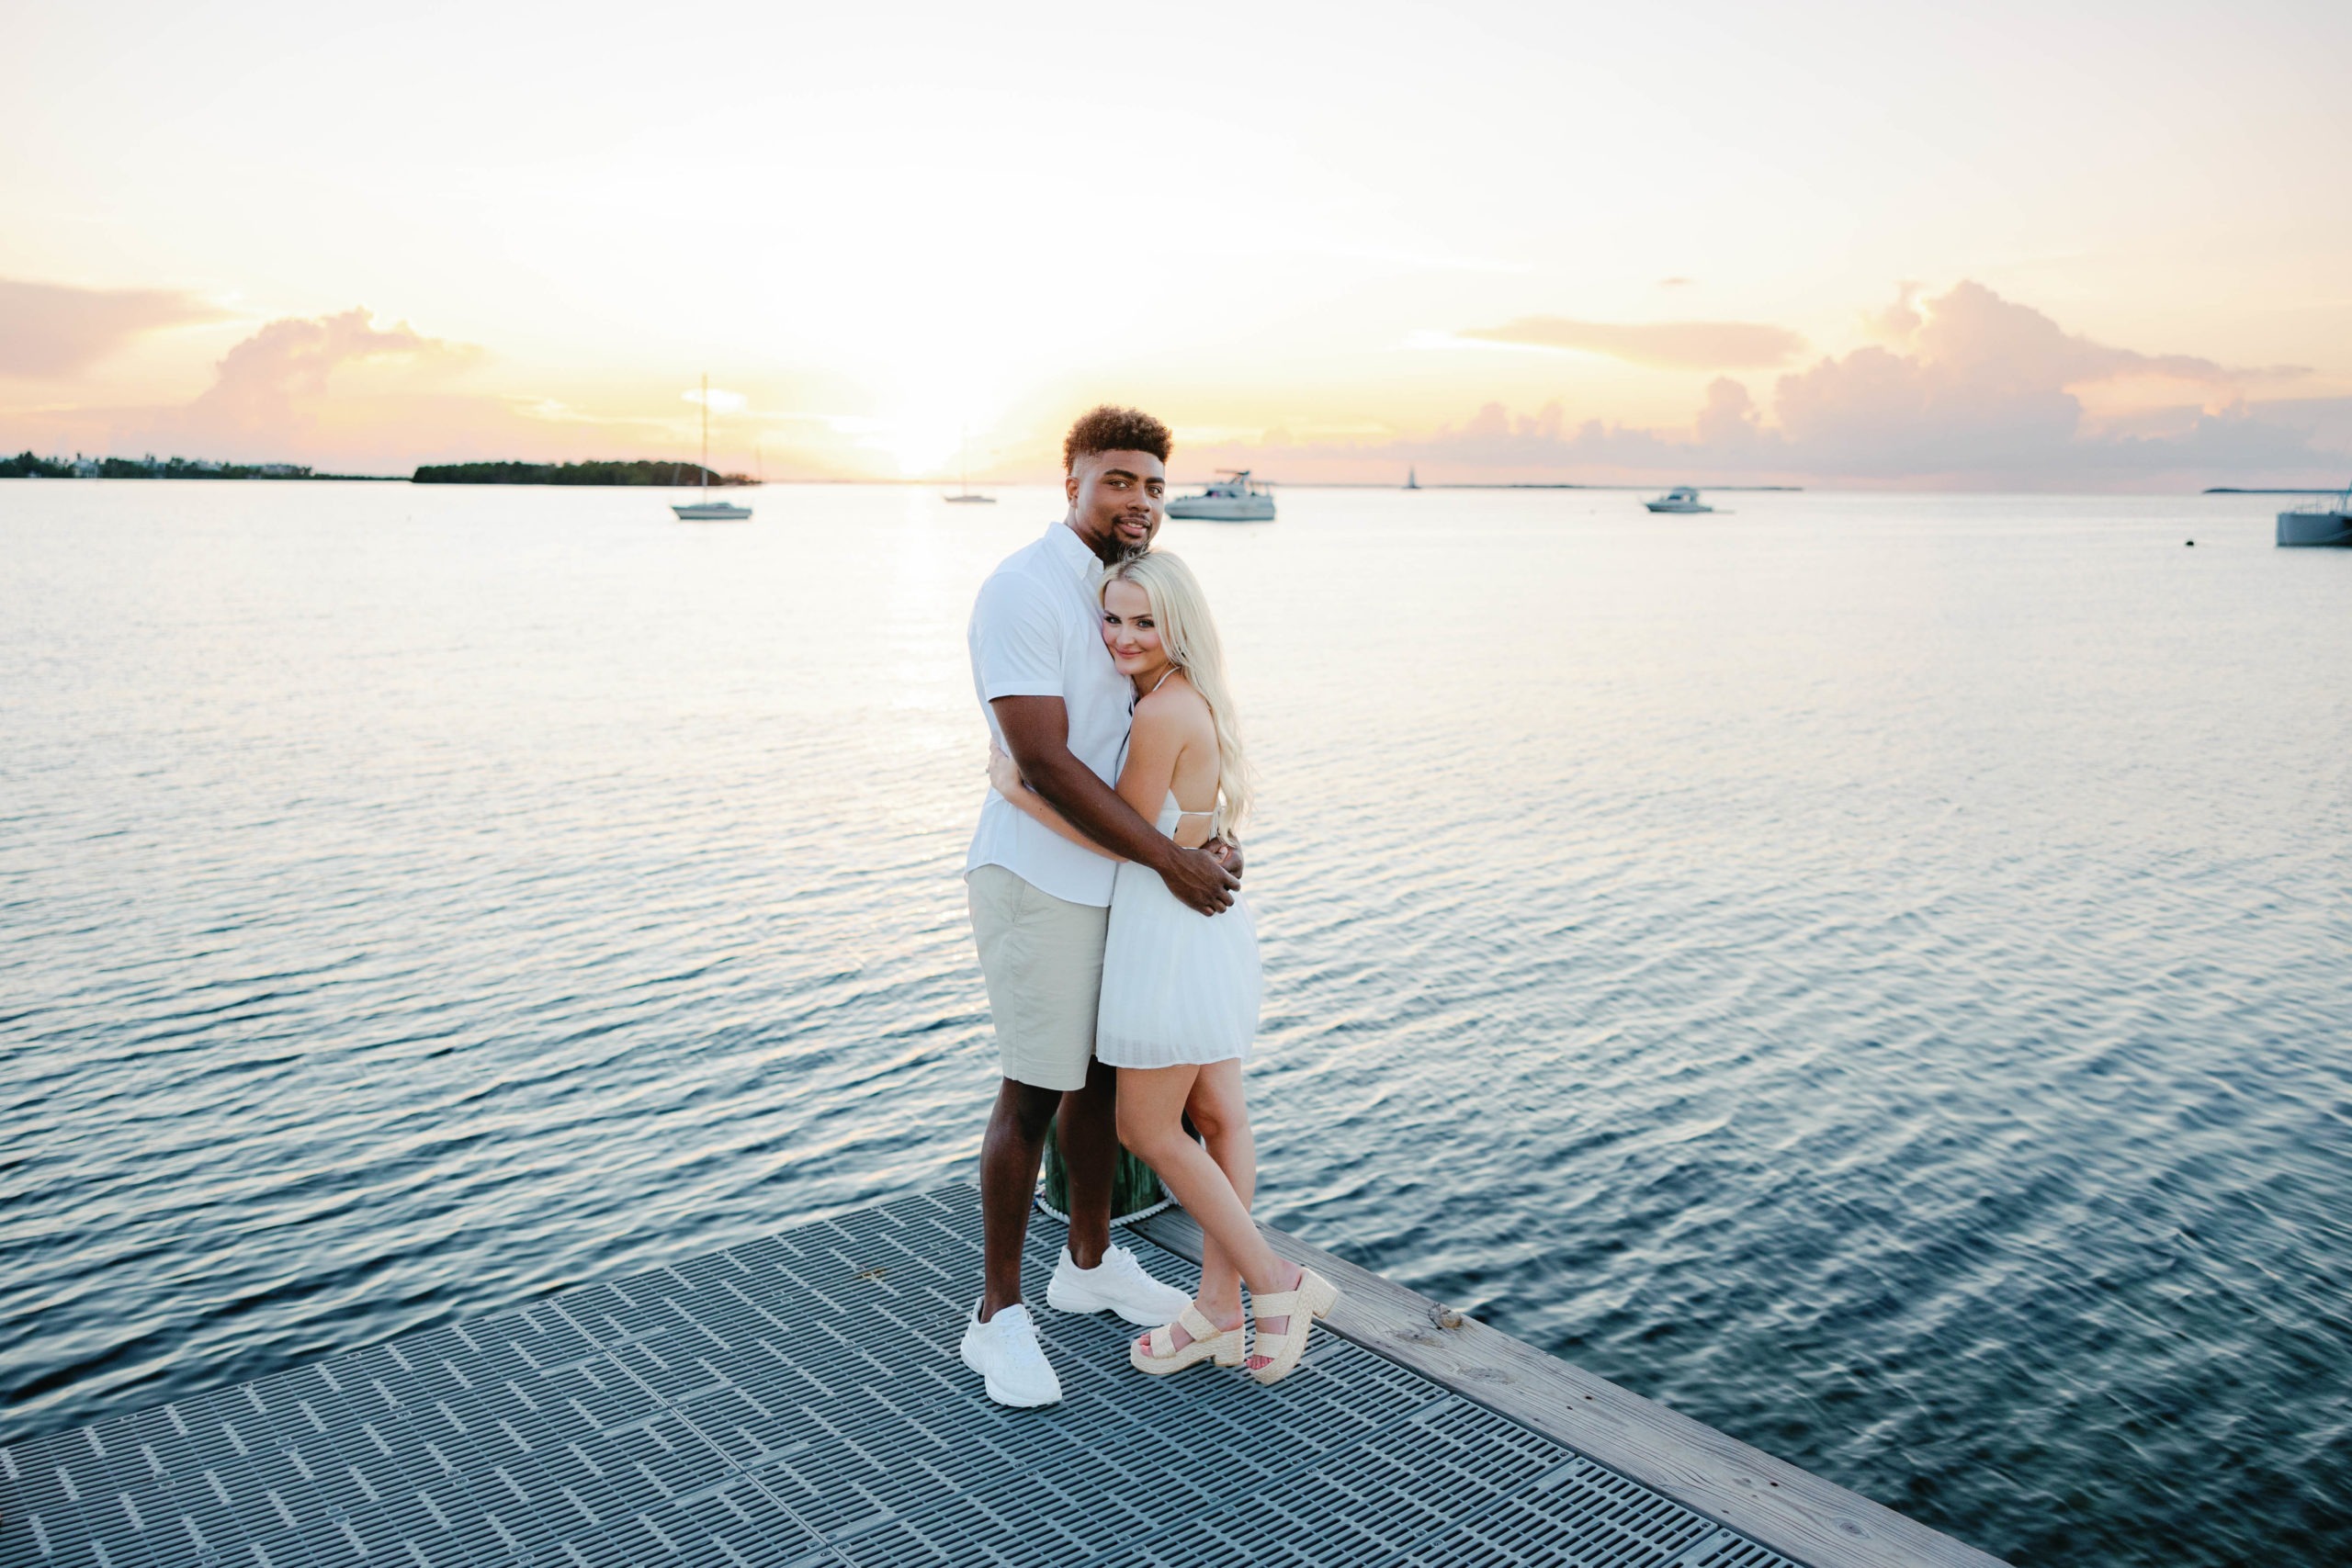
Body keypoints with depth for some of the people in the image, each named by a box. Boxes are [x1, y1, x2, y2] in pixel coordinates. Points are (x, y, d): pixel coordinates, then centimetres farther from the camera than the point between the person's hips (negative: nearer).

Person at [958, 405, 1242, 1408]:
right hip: (1040, 879, -8)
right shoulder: (1023, 591, -18)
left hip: (1117, 875, 8)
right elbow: (1044, 763, -24)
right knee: (1034, 1092, -2)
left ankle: (1089, 1264, 35)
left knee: (1105, 1072, 17)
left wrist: (1211, 834, -2)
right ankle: (998, 1315, 13)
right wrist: (1169, 857, -21)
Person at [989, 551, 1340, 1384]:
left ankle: (1276, 1282, 10)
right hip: (1208, 919, 10)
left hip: (1174, 933, -10)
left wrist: (1017, 791, -8)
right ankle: (1220, 1308, 25)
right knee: (1215, 1116, 14)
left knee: (1147, 1129, 4)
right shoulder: (1194, 701, 9)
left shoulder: (1162, 714, -22)